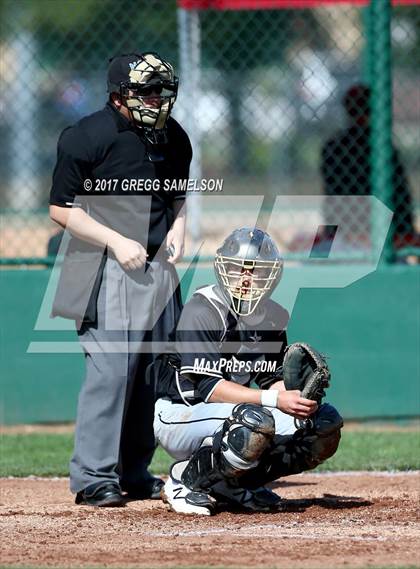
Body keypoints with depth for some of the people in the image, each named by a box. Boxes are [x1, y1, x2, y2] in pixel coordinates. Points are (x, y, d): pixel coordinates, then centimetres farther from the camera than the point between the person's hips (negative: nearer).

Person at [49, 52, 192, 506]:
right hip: (107, 270, -7)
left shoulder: (174, 138, 9)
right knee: (110, 369, -13)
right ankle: (93, 477, -8)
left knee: (154, 370, 8)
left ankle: (135, 473, 18)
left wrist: (177, 226, 2)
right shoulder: (86, 137, -11)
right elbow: (61, 209, -9)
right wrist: (118, 241, -16)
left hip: (158, 267, 7)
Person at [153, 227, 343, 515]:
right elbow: (206, 386, -25)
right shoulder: (203, 311, -17)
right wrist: (274, 399, -32)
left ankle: (235, 484, 6)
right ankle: (187, 481, -12)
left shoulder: (273, 317, 6)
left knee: (326, 422, -3)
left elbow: (273, 380, 8)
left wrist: (296, 395, -17)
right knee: (255, 421, -36)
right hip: (178, 414, -8)